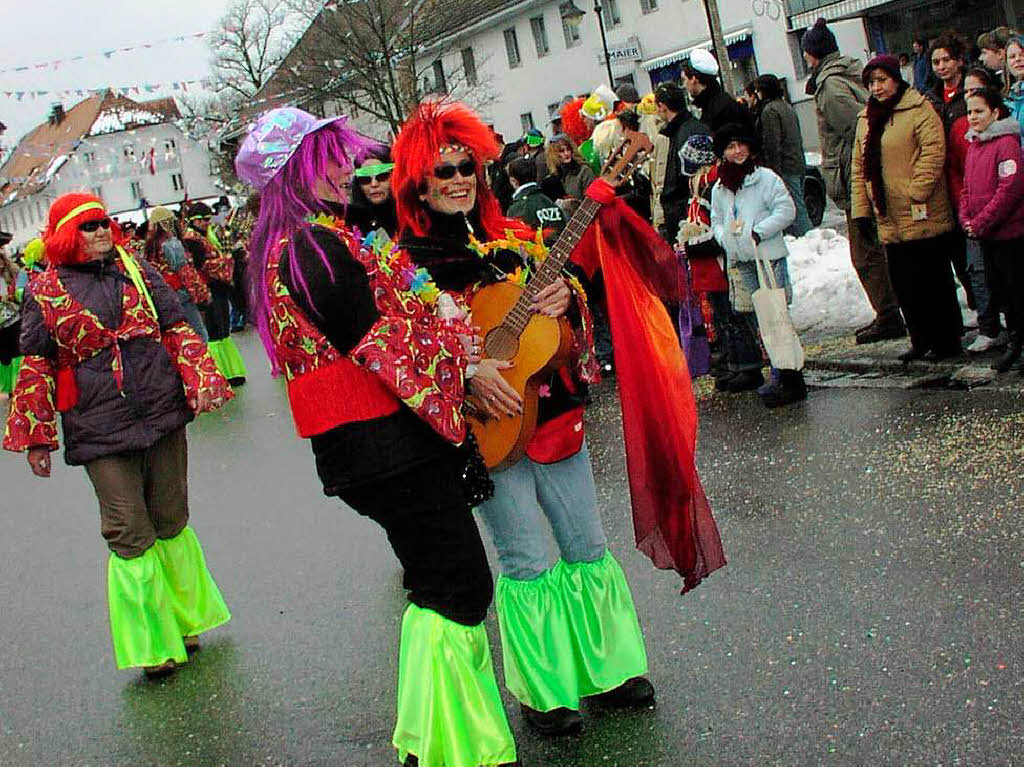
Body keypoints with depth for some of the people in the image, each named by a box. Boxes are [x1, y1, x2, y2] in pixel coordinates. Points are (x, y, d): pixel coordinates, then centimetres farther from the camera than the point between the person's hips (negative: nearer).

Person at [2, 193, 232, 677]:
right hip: (99, 430, -2)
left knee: (170, 523, 11)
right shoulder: (44, 290, 3)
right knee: (130, 537, -2)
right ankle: (152, 644, 12)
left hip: (162, 415, 2)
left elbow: (177, 331, 9)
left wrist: (202, 381, -7)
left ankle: (182, 620, 31)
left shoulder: (136, 270, 9)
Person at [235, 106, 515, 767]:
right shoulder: (317, 246, -17)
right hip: (387, 441, -11)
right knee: (461, 586, -5)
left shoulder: (284, 247, 16)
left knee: (435, 582, 20)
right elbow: (378, 346, -19)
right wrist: (464, 368, -7)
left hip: (363, 446, 11)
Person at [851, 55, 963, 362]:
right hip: (890, 221, 7)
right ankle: (921, 340, 22)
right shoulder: (866, 119, 15)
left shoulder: (919, 109, -7)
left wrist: (916, 192, -21)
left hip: (923, 217, -7)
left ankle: (946, 342, 11)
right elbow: (859, 167, 15)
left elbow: (934, 152, -17)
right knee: (903, 282, 11)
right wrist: (861, 208, 7)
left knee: (934, 281, 1)